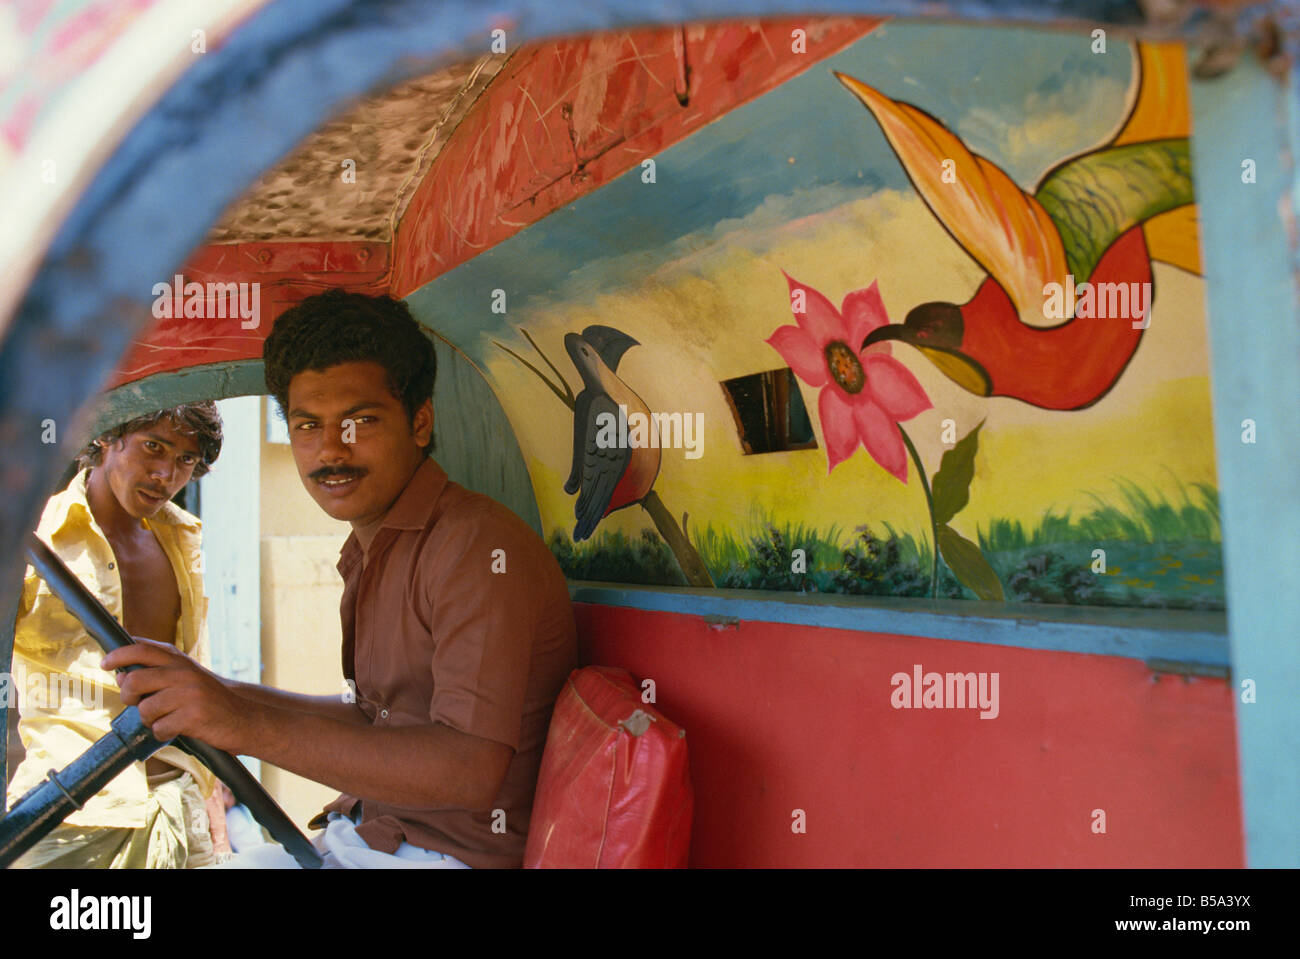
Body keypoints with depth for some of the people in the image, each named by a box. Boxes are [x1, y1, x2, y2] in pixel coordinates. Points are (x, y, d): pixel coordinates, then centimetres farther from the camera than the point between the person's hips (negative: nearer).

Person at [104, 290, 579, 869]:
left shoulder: (478, 546, -20)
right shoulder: (369, 554, 12)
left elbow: (472, 770, -29)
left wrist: (251, 725, -34)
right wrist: (218, 696, 12)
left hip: (454, 855, -8)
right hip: (357, 836, 9)